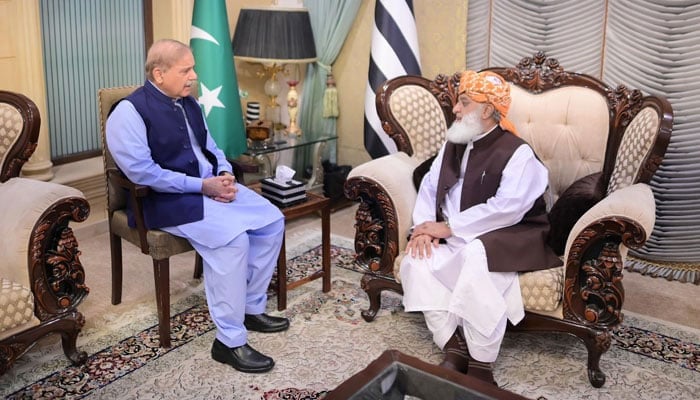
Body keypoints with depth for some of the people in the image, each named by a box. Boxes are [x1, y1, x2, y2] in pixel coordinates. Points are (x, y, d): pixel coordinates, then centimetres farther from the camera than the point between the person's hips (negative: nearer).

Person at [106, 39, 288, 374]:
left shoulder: (188, 102, 13)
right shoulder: (130, 112, -13)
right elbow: (142, 172, -21)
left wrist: (225, 174, -3)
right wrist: (202, 185, -21)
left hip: (212, 186, 9)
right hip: (167, 199, -9)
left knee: (272, 221, -4)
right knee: (232, 238, -30)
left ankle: (252, 308, 10)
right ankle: (230, 342, -20)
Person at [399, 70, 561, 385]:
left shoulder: (518, 153, -12)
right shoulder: (453, 145, 12)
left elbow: (506, 209, -23)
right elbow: (429, 185, 9)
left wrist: (449, 228, -23)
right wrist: (424, 226, -11)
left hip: (503, 239, -6)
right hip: (455, 240, 7)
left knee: (475, 256, -38)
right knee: (415, 261, -19)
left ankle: (481, 365, -26)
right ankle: (455, 348, -16)